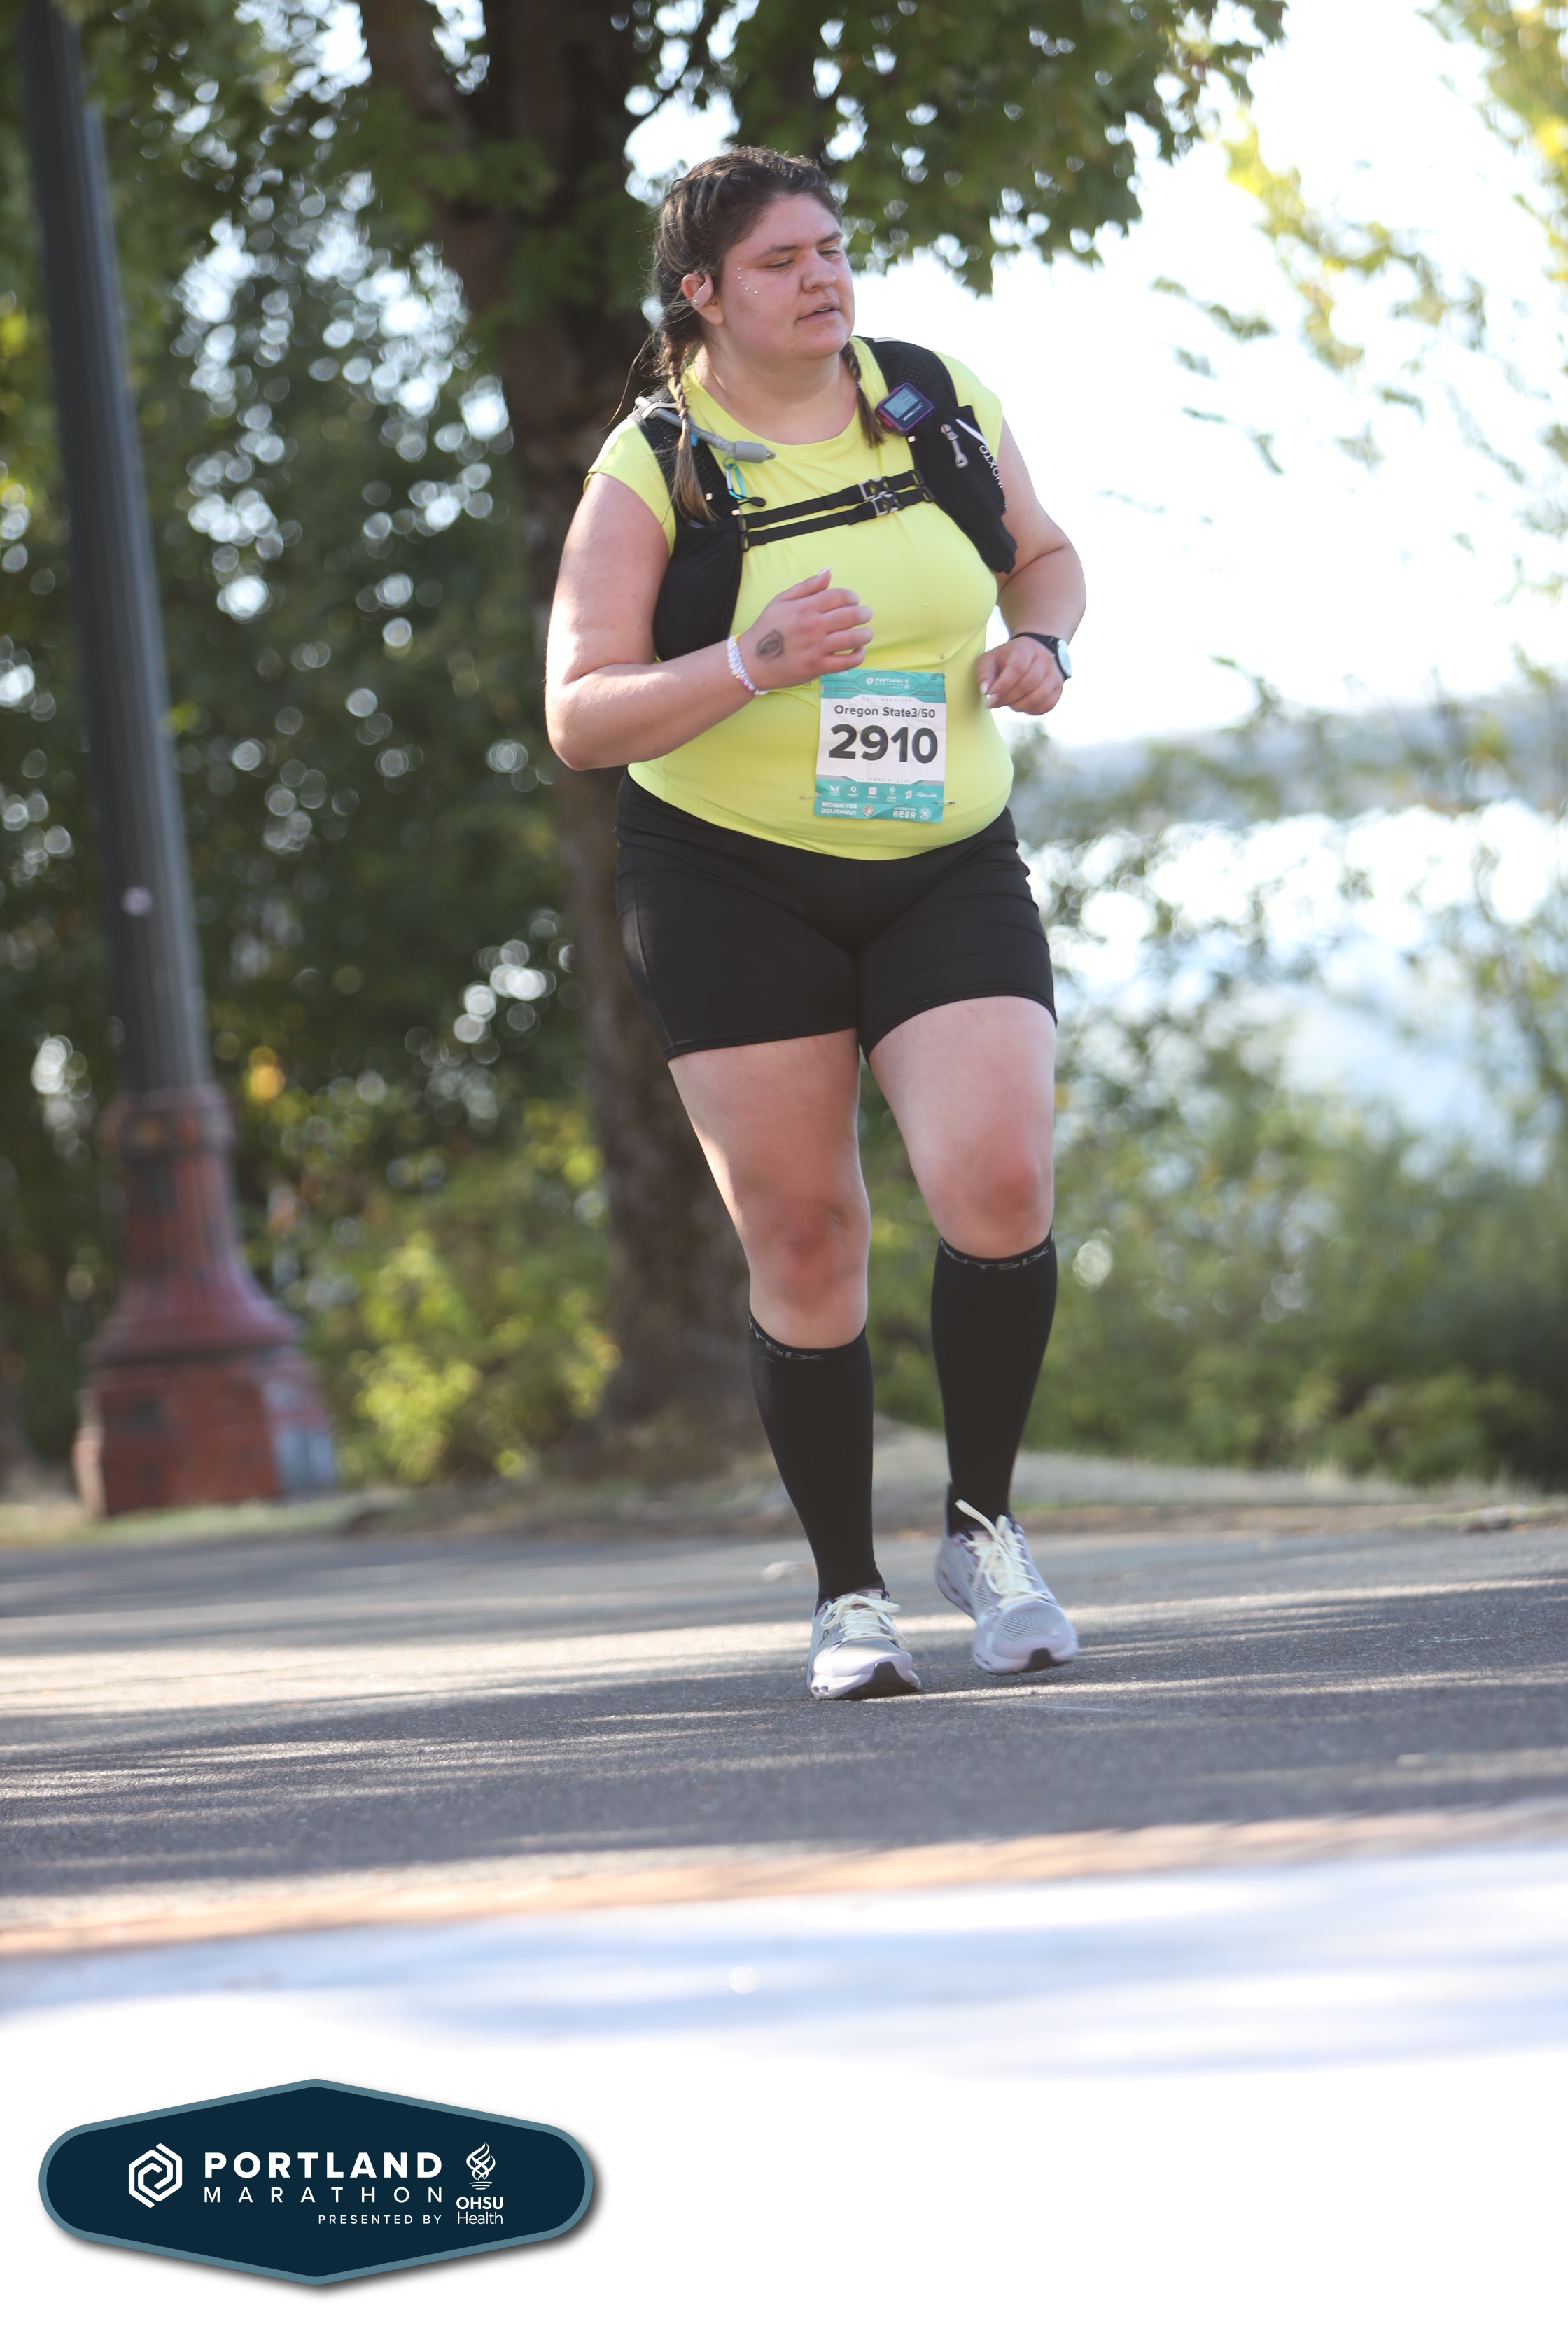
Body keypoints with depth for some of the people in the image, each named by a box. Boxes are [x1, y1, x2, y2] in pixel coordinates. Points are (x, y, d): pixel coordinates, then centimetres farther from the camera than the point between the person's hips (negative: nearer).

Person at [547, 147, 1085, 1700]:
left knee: (999, 1189, -17)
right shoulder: (651, 471, -7)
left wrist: (1043, 646, -3)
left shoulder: (943, 405, 2)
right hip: (732, 885, -2)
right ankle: (849, 1598, 13)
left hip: (948, 874, 2)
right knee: (803, 1242, -1)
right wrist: (752, 665, -27)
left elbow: (1043, 552, 20)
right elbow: (579, 719, -12)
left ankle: (982, 1530, 4)